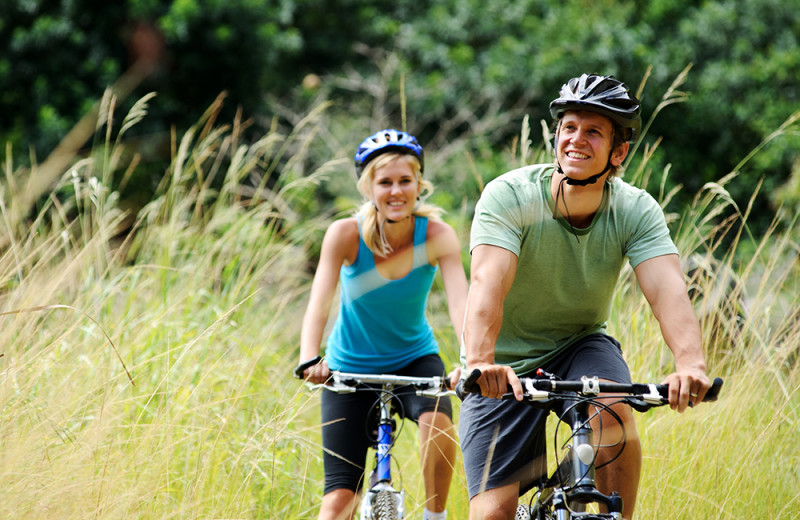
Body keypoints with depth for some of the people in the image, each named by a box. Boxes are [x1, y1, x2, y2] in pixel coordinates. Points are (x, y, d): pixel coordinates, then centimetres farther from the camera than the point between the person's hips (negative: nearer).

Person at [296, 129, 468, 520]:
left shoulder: (438, 236, -19)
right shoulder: (346, 235, -20)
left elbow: (460, 303, -32)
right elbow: (318, 304, -30)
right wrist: (309, 360, -49)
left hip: (414, 359, 0)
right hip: (351, 369, 0)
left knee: (437, 421, -32)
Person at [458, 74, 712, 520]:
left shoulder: (636, 211, -13)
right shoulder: (509, 196, -21)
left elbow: (667, 289, -29)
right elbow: (487, 282, -35)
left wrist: (692, 363, -49)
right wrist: (480, 362, -54)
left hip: (581, 346, 2)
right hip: (506, 369, -1)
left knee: (614, 415, -32)